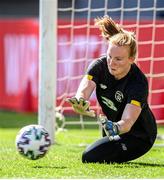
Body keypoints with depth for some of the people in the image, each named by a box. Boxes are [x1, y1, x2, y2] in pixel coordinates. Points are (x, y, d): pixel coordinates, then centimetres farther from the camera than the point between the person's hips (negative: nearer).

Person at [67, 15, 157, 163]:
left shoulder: (139, 83, -33)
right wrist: (81, 105, -58)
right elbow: (83, 91, -33)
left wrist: (116, 128, -66)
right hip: (113, 125, 6)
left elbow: (128, 121, -42)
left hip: (139, 136, -6)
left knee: (90, 157, -16)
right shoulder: (100, 66, -18)